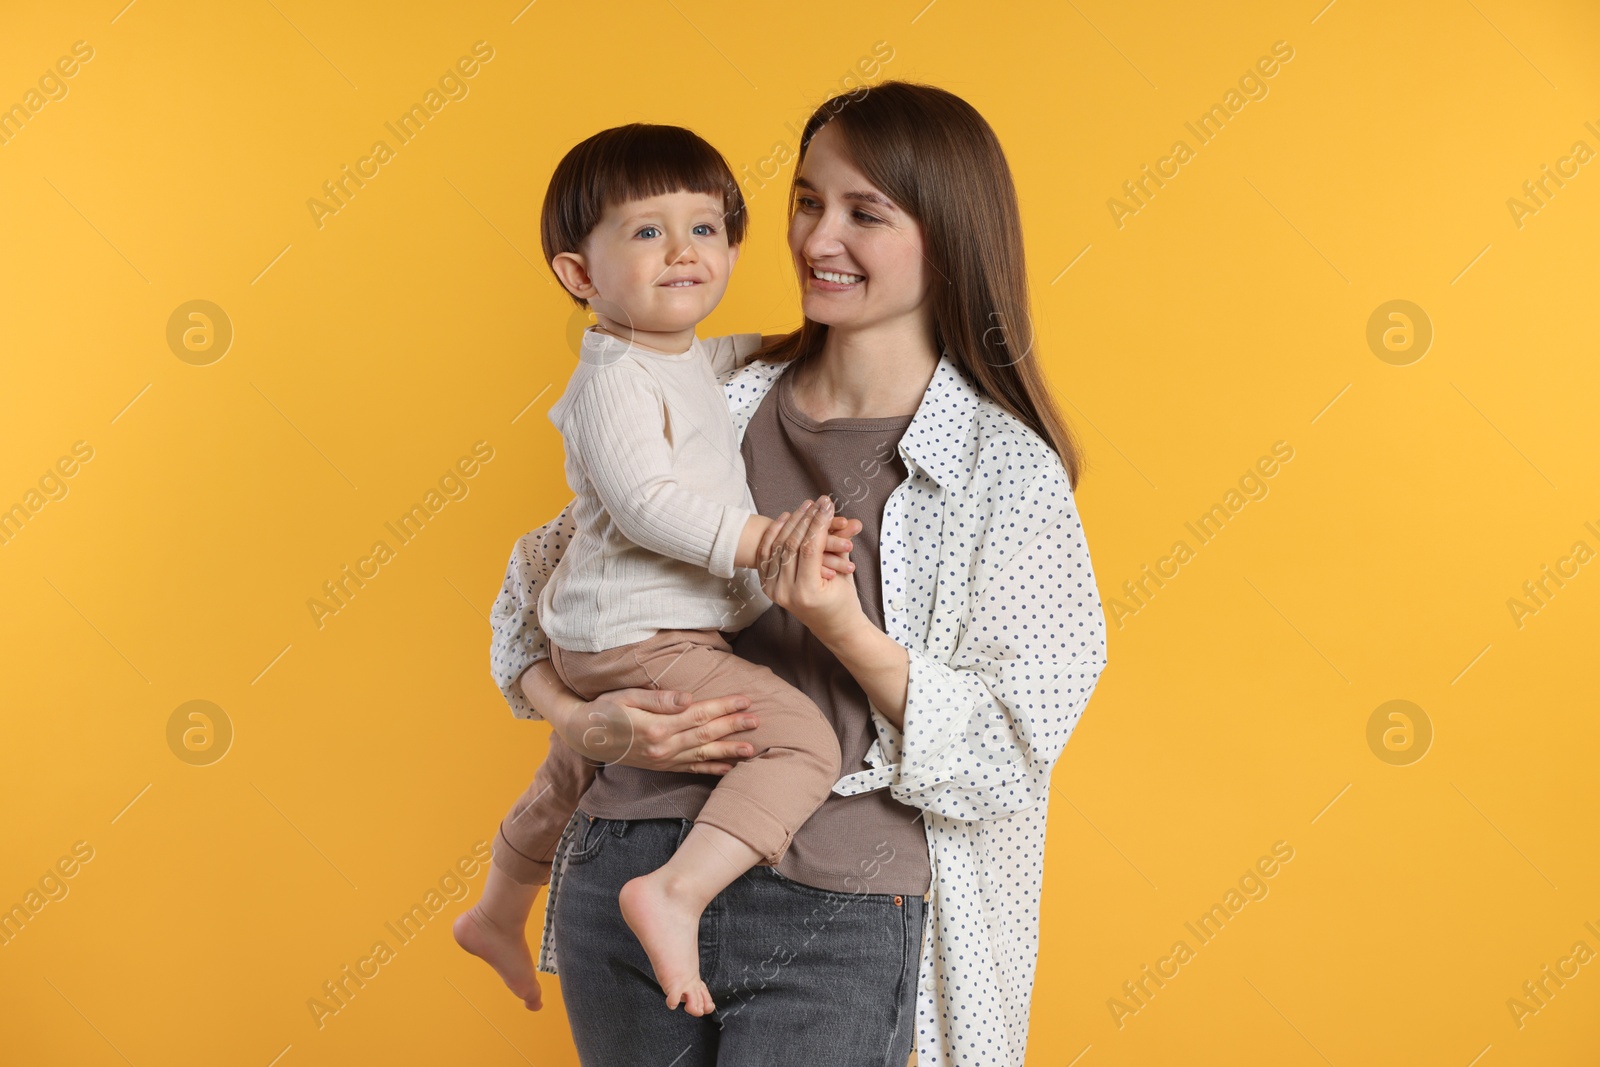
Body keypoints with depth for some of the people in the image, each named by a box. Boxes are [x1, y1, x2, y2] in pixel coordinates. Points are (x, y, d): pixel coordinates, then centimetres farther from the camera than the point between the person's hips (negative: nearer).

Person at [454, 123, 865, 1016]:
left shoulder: (685, 359, 12)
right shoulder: (615, 378, -19)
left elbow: (733, 356, 35)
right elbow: (647, 504, -31)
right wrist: (769, 539, -35)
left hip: (605, 642, 11)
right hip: (642, 642, -11)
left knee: (574, 775, 32)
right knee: (804, 741, -25)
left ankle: (498, 915, 55)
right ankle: (675, 894, -34)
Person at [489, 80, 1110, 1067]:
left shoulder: (1007, 471, -5)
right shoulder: (725, 404, 5)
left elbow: (1010, 752, -7)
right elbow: (541, 576, 13)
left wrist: (843, 629, -22)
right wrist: (583, 718, -6)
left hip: (833, 922, -3)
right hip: (626, 875, 4)